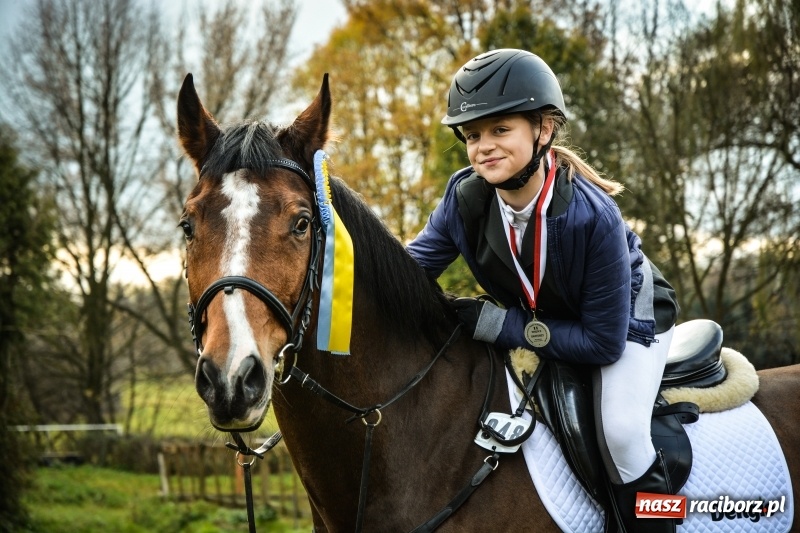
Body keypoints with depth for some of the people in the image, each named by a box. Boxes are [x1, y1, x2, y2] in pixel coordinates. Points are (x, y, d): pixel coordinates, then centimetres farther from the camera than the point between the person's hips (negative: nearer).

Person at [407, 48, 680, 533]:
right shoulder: (465, 197, -24)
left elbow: (604, 341, -32)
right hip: (536, 319, 5)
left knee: (620, 431, -27)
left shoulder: (594, 217, -38)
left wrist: (500, 325, -37)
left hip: (628, 318, -5)